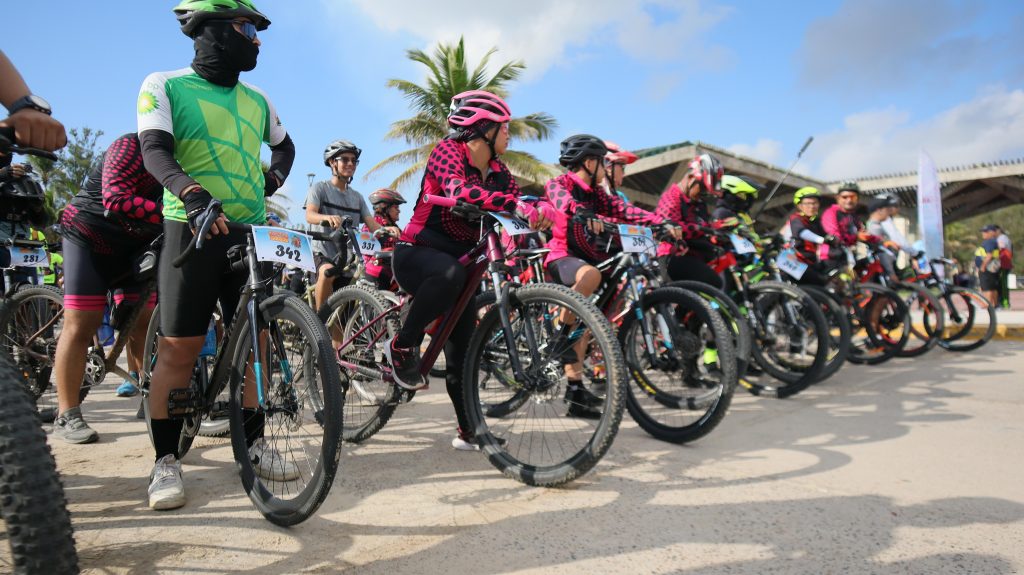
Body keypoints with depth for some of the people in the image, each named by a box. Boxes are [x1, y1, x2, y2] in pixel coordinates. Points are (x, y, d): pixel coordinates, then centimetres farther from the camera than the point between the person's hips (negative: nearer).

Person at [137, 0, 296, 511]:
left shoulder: (257, 101, 14)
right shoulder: (165, 86, 1)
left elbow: (284, 146, 32)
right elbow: (154, 150, -13)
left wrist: (275, 176, 12)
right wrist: (191, 192, -31)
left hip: (251, 233, 4)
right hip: (191, 228, -4)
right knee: (178, 350, -3)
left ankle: (254, 444, 18)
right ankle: (166, 461, 9)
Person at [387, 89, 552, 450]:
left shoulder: (496, 171, 7)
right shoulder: (448, 151, -15)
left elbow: (517, 202, -6)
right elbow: (458, 191, -36)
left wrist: (540, 211, -29)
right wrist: (516, 205, -48)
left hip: (457, 258, 7)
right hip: (416, 253, -7)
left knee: (464, 346, 3)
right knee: (449, 274, -41)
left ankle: (468, 429, 13)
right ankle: (402, 346, -19)